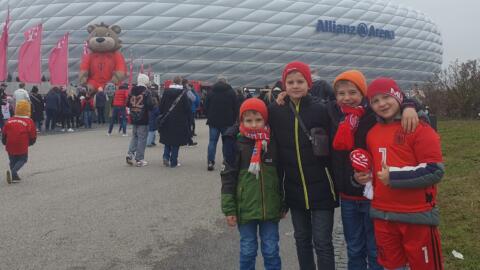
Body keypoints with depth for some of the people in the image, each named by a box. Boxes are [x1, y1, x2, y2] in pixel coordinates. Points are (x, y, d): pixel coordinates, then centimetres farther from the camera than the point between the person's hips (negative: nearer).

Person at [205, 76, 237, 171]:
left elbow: (206, 107, 7)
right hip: (227, 122, -1)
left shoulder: (211, 92, 6)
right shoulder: (231, 92, 2)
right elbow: (235, 108, 0)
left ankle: (210, 162, -2)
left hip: (213, 121, 1)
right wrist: (233, 120, 7)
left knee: (212, 141, 4)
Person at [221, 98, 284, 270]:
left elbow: (282, 176, 7)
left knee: (271, 251, 12)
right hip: (245, 209, -1)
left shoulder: (273, 143, -1)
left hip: (270, 209, 1)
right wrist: (229, 209, -7)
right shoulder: (237, 144, -7)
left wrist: (284, 204, 9)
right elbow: (228, 178, -5)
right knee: (247, 251, 12)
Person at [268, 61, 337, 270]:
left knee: (322, 242, 2)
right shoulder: (276, 112, 0)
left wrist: (335, 185, -9)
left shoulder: (320, 110, -8)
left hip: (320, 189, -3)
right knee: (302, 239, 17)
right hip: (294, 189, 3)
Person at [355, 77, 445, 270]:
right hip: (382, 215, 6)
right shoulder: (372, 133, 10)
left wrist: (393, 177, -18)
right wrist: (364, 175, 4)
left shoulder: (419, 129, -9)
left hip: (417, 215, -6)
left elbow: (435, 171, -15)